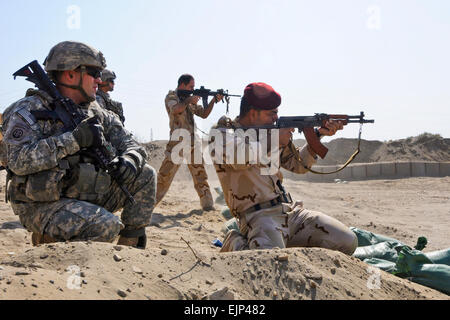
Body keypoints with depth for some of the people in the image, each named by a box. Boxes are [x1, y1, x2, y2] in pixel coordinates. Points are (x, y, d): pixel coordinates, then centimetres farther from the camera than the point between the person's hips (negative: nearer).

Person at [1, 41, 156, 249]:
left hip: (84, 196, 7)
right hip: (42, 206, -7)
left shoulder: (95, 112, 9)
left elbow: (132, 145, 10)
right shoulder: (29, 110, -9)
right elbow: (19, 160, -25)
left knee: (145, 175, -1)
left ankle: (131, 248, 5)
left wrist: (129, 160, -15)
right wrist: (75, 139, -27)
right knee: (107, 226, -31)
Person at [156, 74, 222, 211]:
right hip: (177, 142, -5)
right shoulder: (171, 96, 0)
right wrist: (189, 101, -13)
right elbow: (175, 109, -20)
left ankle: (208, 204, 9)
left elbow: (204, 114, 18)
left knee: (200, 174, 4)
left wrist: (213, 101, 7)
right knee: (165, 175, -6)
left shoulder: (190, 99, 17)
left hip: (193, 143, 5)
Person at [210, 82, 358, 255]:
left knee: (347, 242, -7)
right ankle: (236, 244, -2)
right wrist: (275, 140, -11)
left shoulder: (270, 132, 16)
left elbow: (299, 165, 22)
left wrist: (318, 135, 8)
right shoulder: (222, 134, -3)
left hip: (291, 210, 7)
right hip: (259, 217, -6)